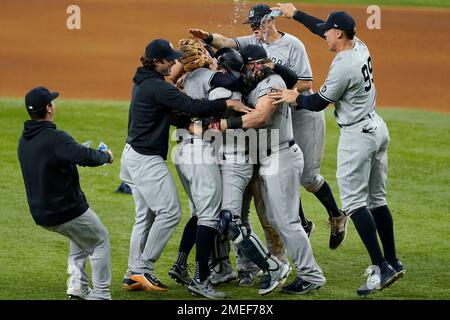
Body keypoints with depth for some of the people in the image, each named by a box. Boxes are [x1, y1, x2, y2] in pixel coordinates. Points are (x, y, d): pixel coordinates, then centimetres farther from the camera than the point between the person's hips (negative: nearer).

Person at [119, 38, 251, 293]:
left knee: (146, 216, 13)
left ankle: (133, 275, 12)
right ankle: (143, 269, -6)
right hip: (148, 160, -10)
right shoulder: (157, 87, -19)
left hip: (134, 155, 10)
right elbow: (194, 107, -25)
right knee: (170, 212, -8)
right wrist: (228, 103, -23)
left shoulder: (144, 82, 12)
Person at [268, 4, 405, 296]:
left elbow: (319, 103, -13)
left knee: (354, 201, -8)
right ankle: (392, 262, 18)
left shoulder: (343, 67, -23)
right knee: (377, 200, 15)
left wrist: (296, 98, 4)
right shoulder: (360, 47, 4)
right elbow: (321, 29, 20)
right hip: (378, 129, 10)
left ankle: (380, 267, -16)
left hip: (357, 135, -10)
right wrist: (295, 14, 28)